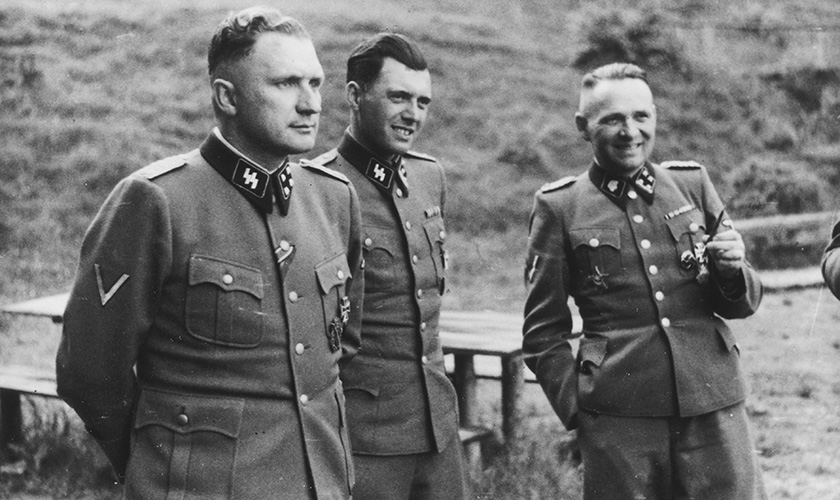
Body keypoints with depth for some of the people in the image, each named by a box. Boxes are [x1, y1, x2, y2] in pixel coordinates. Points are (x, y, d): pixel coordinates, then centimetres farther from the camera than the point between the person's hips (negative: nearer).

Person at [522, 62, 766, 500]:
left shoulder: (692, 182, 9)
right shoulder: (558, 207, 2)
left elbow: (741, 303, 14)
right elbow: (543, 332, 5)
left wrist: (732, 271, -6)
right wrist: (576, 408, -4)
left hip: (714, 406, 2)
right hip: (617, 417, -2)